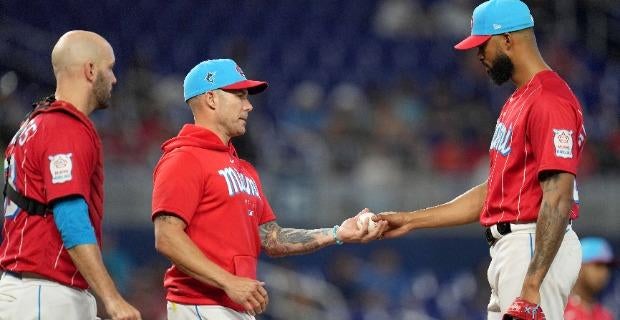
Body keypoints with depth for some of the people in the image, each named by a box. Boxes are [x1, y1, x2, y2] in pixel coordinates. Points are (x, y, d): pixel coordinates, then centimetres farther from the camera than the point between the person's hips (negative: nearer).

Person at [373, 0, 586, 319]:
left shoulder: (550, 100, -15)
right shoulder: (518, 100, 20)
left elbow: (558, 199, -22)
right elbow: (494, 192, 23)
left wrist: (531, 287, -27)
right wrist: (411, 220, 21)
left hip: (538, 251, -11)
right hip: (510, 249, 11)